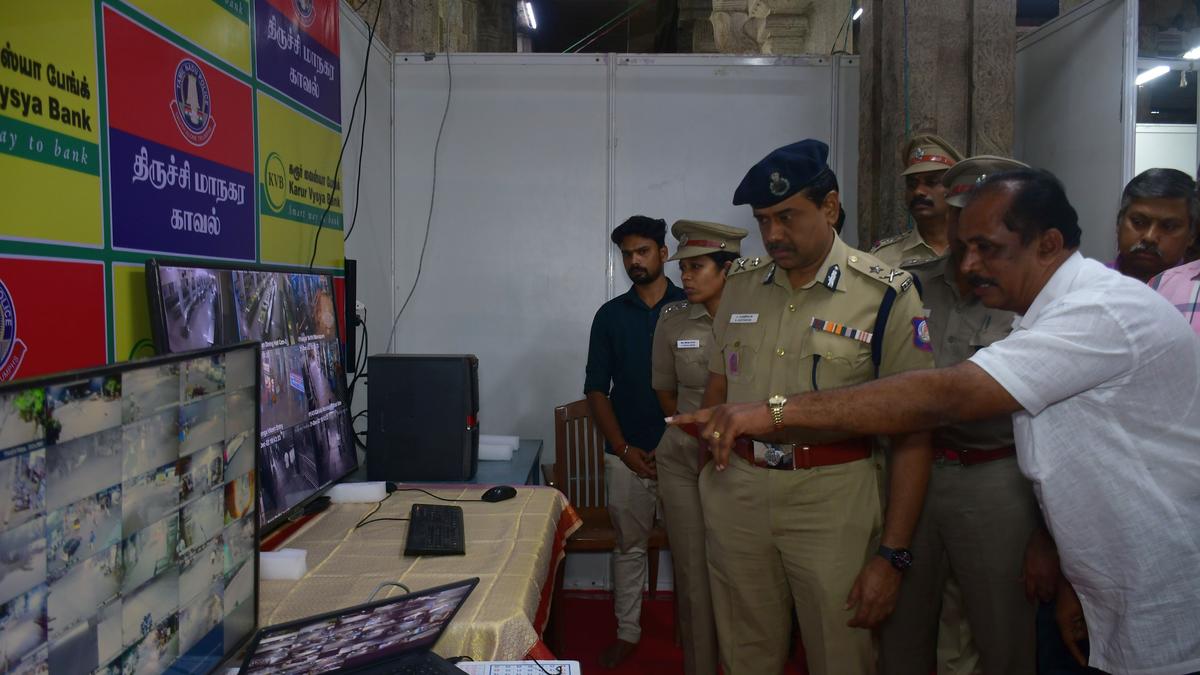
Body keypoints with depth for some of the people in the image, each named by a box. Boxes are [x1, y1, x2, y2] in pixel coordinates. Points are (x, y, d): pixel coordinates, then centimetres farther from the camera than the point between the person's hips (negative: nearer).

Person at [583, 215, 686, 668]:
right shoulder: (610, 315, 5)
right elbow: (596, 389, 4)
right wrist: (625, 449, -4)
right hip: (628, 453, 1)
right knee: (629, 544, 10)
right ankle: (627, 632, 23)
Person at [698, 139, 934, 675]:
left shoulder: (886, 295, -8)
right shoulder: (741, 282, 6)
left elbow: (912, 434, -8)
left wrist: (892, 555, -10)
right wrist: (708, 481, 10)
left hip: (832, 497, -3)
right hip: (736, 492, 4)